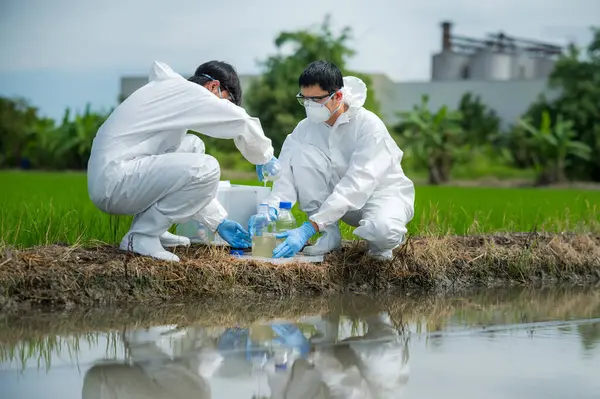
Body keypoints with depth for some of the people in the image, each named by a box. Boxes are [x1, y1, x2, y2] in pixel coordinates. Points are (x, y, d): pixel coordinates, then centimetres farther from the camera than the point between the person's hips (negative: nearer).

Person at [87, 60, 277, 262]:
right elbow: (241, 122, -10)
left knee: (192, 146, 20)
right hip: (113, 181, -10)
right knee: (206, 168, -18)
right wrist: (265, 157, 10)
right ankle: (141, 236, -7)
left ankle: (151, 227, 13)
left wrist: (219, 222, 22)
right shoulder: (186, 91, -6)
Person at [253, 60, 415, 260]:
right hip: (340, 198, 5)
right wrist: (271, 206, -38)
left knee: (384, 231, -40)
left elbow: (356, 185, -33)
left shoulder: (369, 126, -24)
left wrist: (309, 228, -41)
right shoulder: (306, 128, -8)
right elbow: (286, 174, -14)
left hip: (383, 194, -5)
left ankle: (380, 243, -1)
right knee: (301, 154, -19)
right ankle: (329, 234, -12)